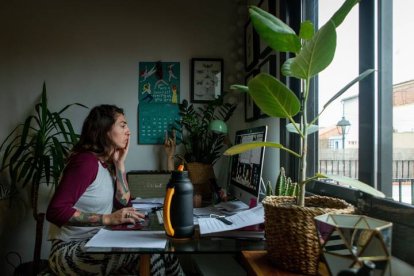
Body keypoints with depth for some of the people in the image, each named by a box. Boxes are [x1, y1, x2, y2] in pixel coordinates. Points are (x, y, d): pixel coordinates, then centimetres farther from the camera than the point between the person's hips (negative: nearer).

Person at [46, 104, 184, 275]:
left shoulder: (108, 163, 8)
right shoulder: (86, 161, -19)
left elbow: (124, 206, 1)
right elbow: (55, 211, -26)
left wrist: (120, 163, -3)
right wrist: (108, 219, -28)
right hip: (70, 249, -7)